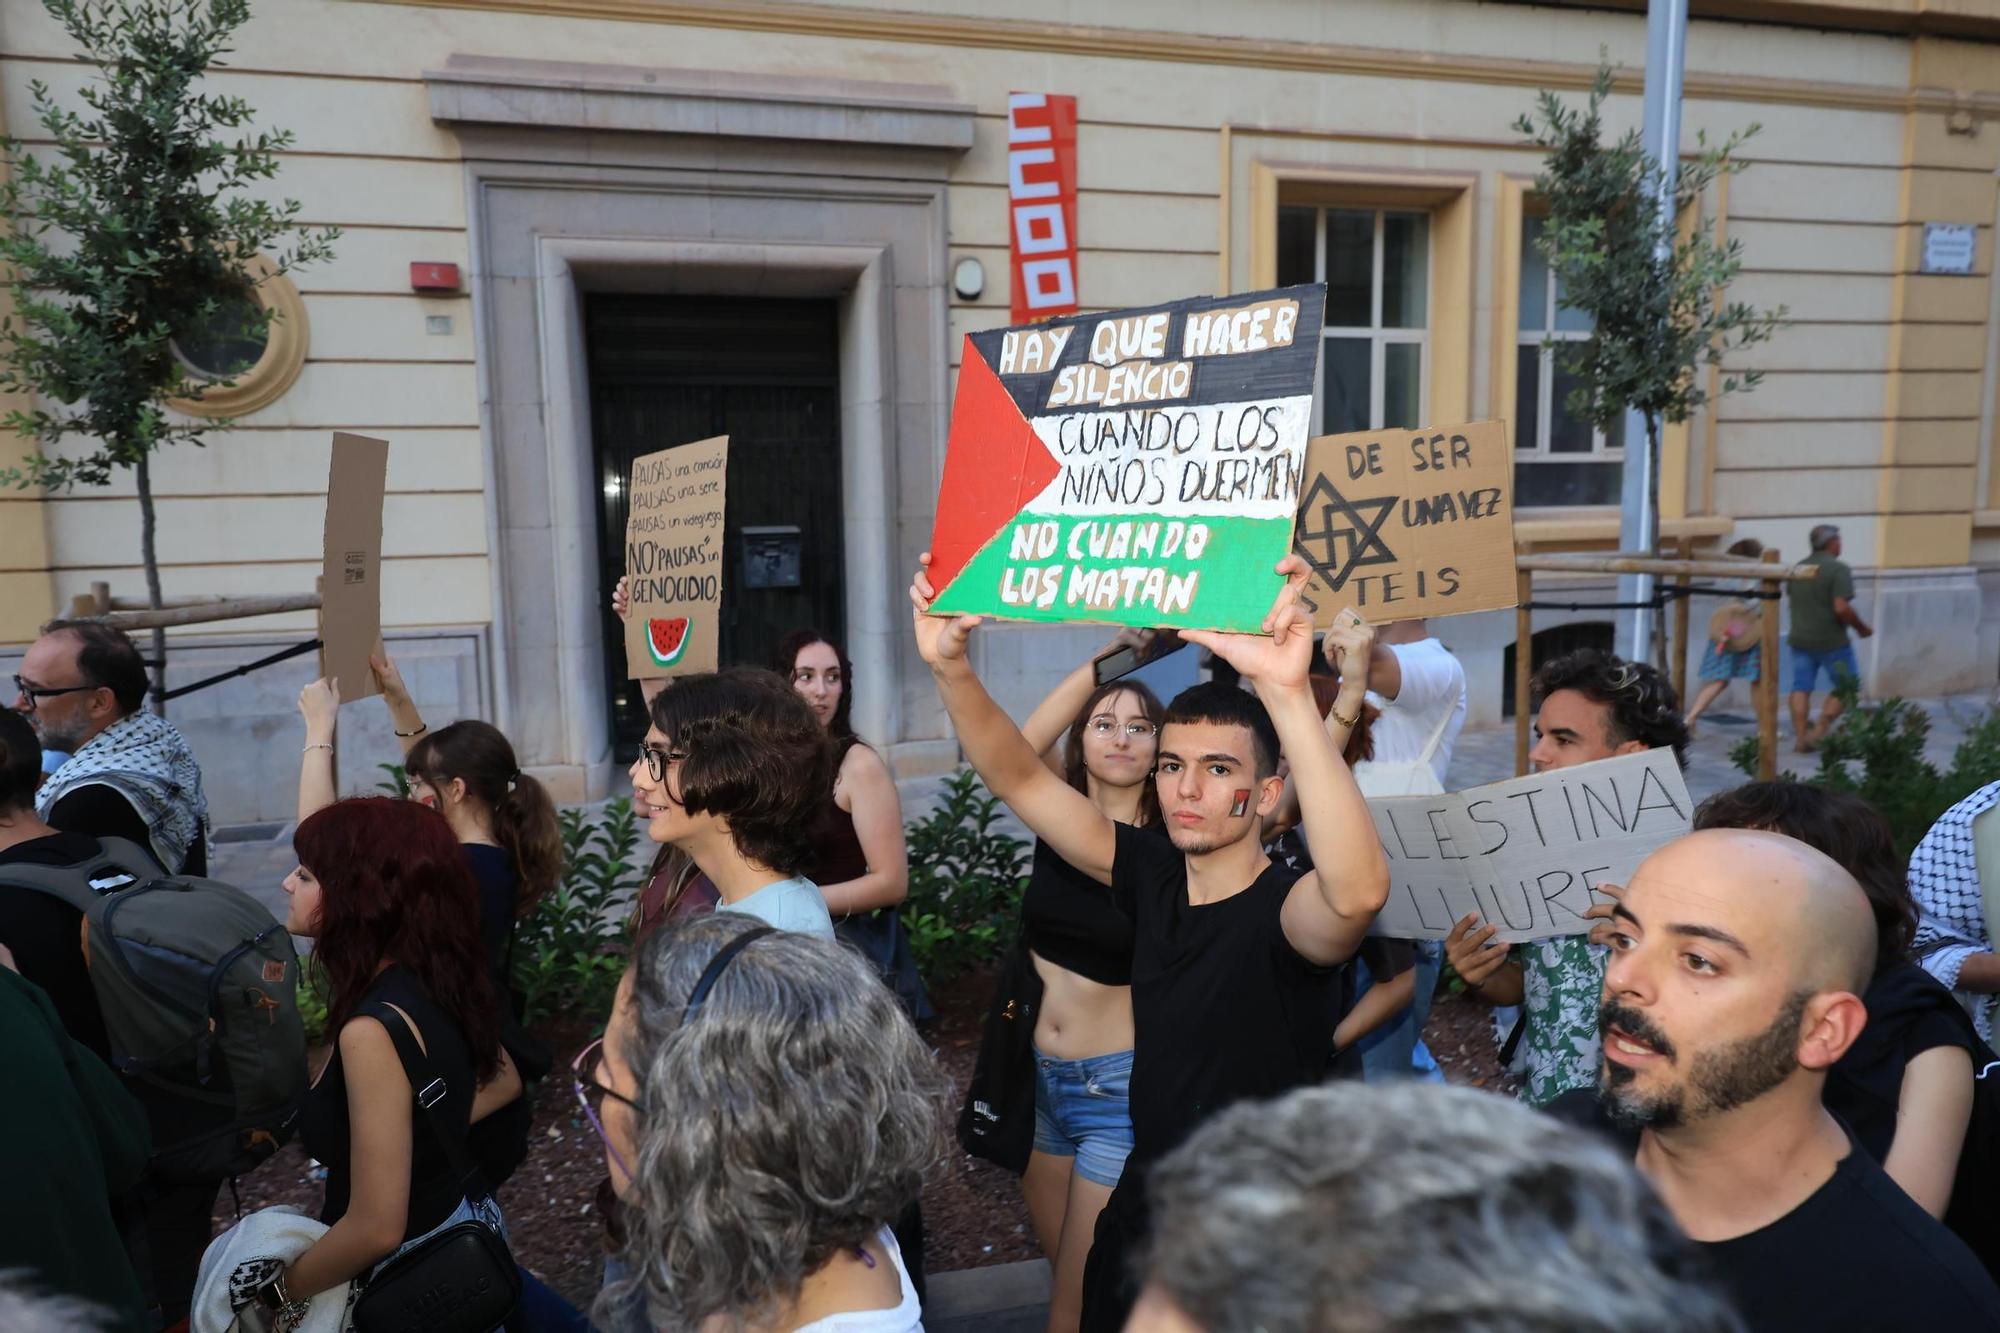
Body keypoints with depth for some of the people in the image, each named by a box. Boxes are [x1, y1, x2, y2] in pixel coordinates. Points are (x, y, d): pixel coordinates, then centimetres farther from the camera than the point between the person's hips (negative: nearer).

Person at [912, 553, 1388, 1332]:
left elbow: (1360, 889, -47)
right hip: (1144, 1209, 5)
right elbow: (1020, 780, -7)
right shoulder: (1153, 879, -6)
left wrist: (1287, 693, -57)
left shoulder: (1285, 913, -23)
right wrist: (950, 666, -23)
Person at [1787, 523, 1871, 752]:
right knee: (1844, 687, 9)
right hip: (1831, 641, -6)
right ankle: (1819, 732, 2)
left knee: (1801, 688, 7)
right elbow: (1842, 608, -21)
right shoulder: (1838, 569, -13)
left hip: (1800, 638, 6)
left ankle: (1800, 738, 4)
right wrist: (1862, 628, -8)